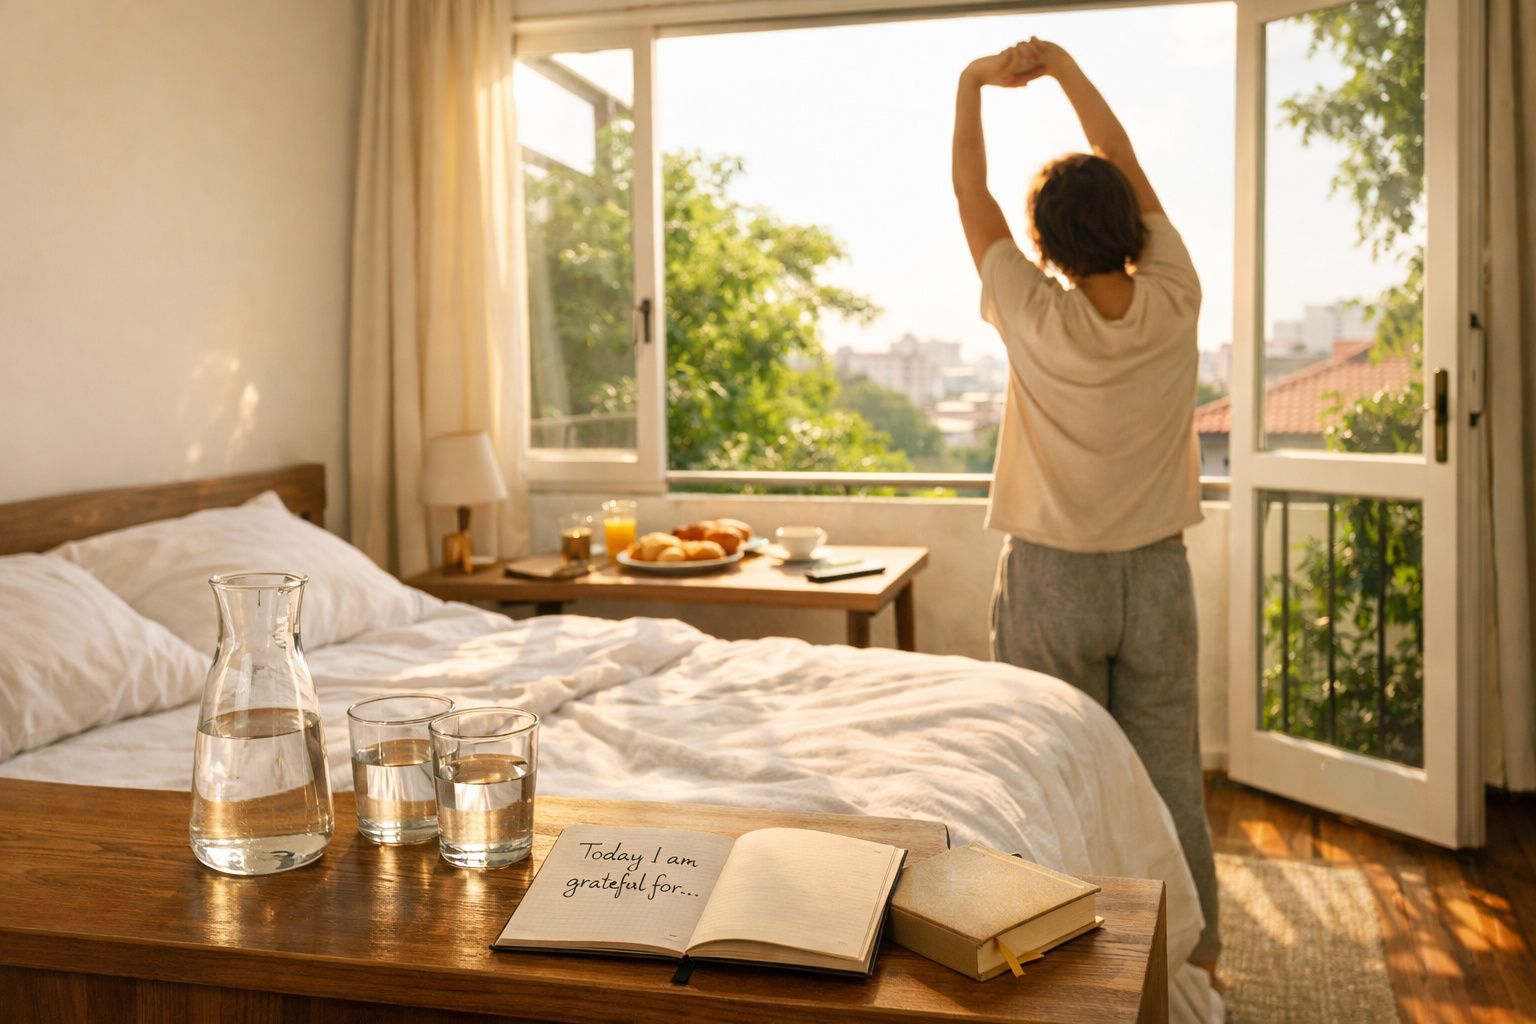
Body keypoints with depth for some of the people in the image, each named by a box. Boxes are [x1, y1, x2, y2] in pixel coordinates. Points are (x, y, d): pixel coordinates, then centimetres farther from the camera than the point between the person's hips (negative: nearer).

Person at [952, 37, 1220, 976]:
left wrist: (974, 83, 10)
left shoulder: (1035, 320, -16)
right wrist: (1063, 65, 8)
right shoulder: (1174, 307, -10)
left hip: (1052, 580, -2)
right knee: (1168, 777, 13)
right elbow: (1129, 169, 3)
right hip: (1157, 575, 3)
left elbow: (971, 193, -3)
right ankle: (1192, 953, 26)